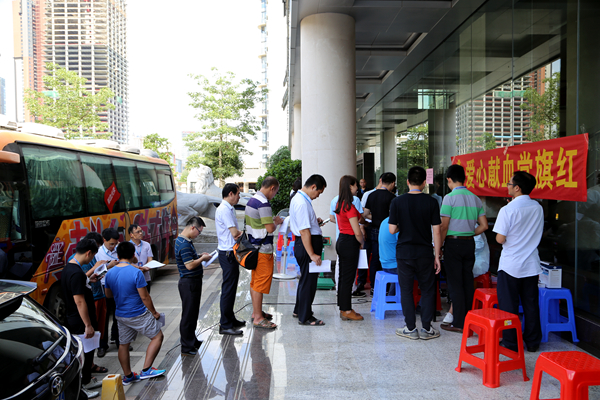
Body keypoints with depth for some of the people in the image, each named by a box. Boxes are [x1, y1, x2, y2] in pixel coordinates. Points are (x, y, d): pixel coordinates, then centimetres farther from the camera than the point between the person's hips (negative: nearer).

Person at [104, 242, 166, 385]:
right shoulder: (136, 272, -20)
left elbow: (108, 294, 13)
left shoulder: (109, 273, -1)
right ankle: (146, 370, 4)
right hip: (138, 314, -7)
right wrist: (154, 312, -5)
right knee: (157, 336, 7)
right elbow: (144, 297, -17)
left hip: (120, 315, 7)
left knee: (123, 344, 16)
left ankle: (128, 376, 26)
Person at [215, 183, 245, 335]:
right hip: (228, 253, -11)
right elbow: (234, 233, -21)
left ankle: (230, 319, 30)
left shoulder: (229, 209, 16)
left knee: (231, 287, 18)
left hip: (231, 253, 11)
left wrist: (238, 232, -5)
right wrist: (241, 232, -1)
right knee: (228, 288, -5)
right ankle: (225, 325, 2)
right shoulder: (224, 210, -18)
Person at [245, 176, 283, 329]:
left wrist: (272, 220, 14)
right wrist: (276, 222, -4)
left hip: (253, 246, 10)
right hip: (262, 249, -10)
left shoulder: (251, 200, 11)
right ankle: (258, 318, 3)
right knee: (261, 282, -3)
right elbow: (270, 229, -22)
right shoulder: (263, 204, -20)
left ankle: (256, 312, 29)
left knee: (255, 281, 17)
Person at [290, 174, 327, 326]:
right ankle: (305, 317, 12)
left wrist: (314, 220, 17)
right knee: (309, 279, 0)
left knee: (306, 278, 23)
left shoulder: (298, 198, 12)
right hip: (307, 244, -11)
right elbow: (304, 231, -26)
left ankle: (299, 310, 38)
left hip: (302, 244, 11)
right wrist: (312, 254, -25)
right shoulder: (302, 203, -22)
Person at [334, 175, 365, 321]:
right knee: (348, 278, -1)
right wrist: (362, 243, -1)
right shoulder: (349, 207, -19)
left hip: (341, 240, 9)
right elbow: (357, 232, -19)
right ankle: (347, 311, 8)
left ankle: (343, 309, 23)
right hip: (350, 243, -9)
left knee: (343, 276, 14)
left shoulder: (339, 204, 9)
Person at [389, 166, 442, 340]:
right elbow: (436, 231, -5)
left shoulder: (397, 202, -6)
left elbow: (392, 230, -6)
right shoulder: (431, 202, -6)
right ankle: (426, 329, 16)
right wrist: (437, 256, 3)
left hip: (404, 253, 0)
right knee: (427, 290, 12)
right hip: (425, 253, 0)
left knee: (406, 291, 9)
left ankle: (411, 329, 14)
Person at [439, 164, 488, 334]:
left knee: (455, 284, 0)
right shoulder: (475, 198, 8)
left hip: (453, 243, -6)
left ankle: (458, 323, 5)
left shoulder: (450, 197, -11)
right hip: (469, 243, 6)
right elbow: (484, 226, 9)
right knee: (468, 282, 12)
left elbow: (444, 226, -13)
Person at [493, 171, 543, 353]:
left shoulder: (508, 210, -17)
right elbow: (537, 234, 13)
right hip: (531, 265, 5)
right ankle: (533, 342, 23)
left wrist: (500, 235, 4)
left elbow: (500, 239, -15)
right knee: (531, 304, 13)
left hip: (510, 265, -5)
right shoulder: (538, 208, 2)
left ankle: (510, 343, 12)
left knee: (508, 305, 5)